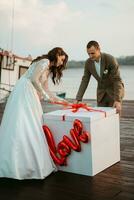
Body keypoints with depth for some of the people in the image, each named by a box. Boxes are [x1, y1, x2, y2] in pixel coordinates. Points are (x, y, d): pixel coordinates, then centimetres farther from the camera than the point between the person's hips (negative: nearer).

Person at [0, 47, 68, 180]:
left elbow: (46, 89, 22)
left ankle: (30, 161, 4)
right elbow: (34, 79, -16)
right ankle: (17, 163, -10)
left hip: (30, 94, 10)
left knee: (32, 126, 3)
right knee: (21, 124, -11)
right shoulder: (44, 61, -6)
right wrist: (46, 96, -11)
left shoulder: (49, 69, 22)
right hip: (24, 91, -10)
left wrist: (60, 100, 20)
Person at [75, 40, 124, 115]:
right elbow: (85, 81, -6)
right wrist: (78, 99, -15)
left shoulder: (110, 59, -26)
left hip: (115, 90, -4)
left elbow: (117, 80, -27)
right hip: (101, 92, 5)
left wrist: (118, 100, -35)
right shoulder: (88, 63, -10)